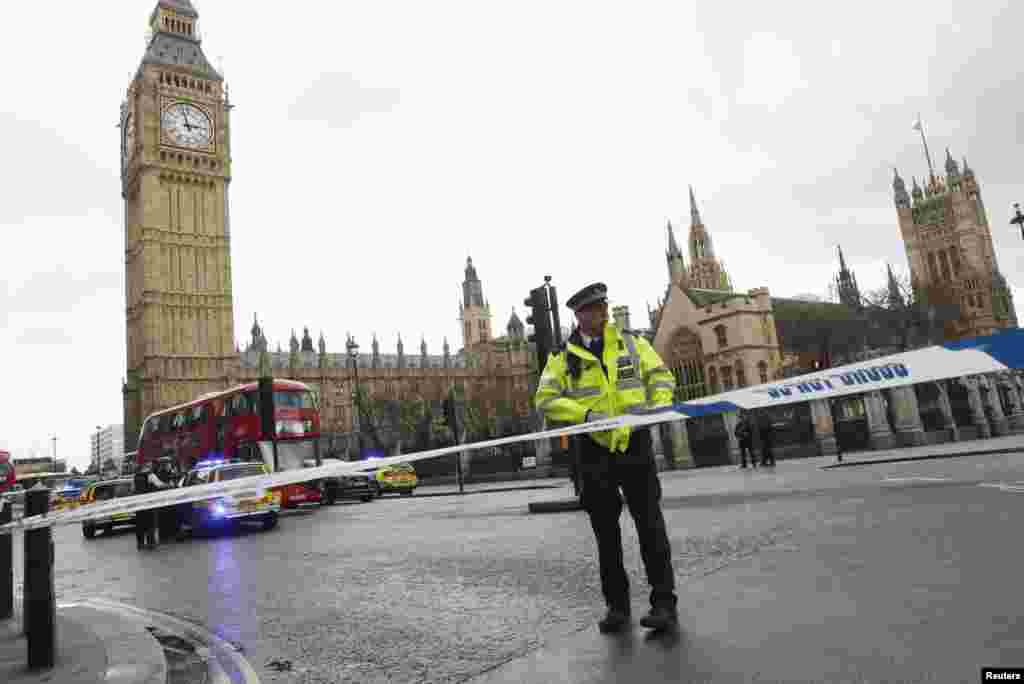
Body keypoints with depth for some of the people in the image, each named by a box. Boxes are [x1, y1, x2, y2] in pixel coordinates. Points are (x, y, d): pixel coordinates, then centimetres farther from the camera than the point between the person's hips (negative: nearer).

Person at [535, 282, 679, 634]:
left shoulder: (631, 341, 6)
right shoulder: (563, 356, 2)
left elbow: (660, 375, 9)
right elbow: (545, 398, -5)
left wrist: (658, 405, -11)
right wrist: (586, 413, -18)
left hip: (635, 444, 0)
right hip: (594, 450, 0)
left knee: (650, 523, -1)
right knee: (606, 532, 9)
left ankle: (664, 602, 9)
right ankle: (617, 605, 22)